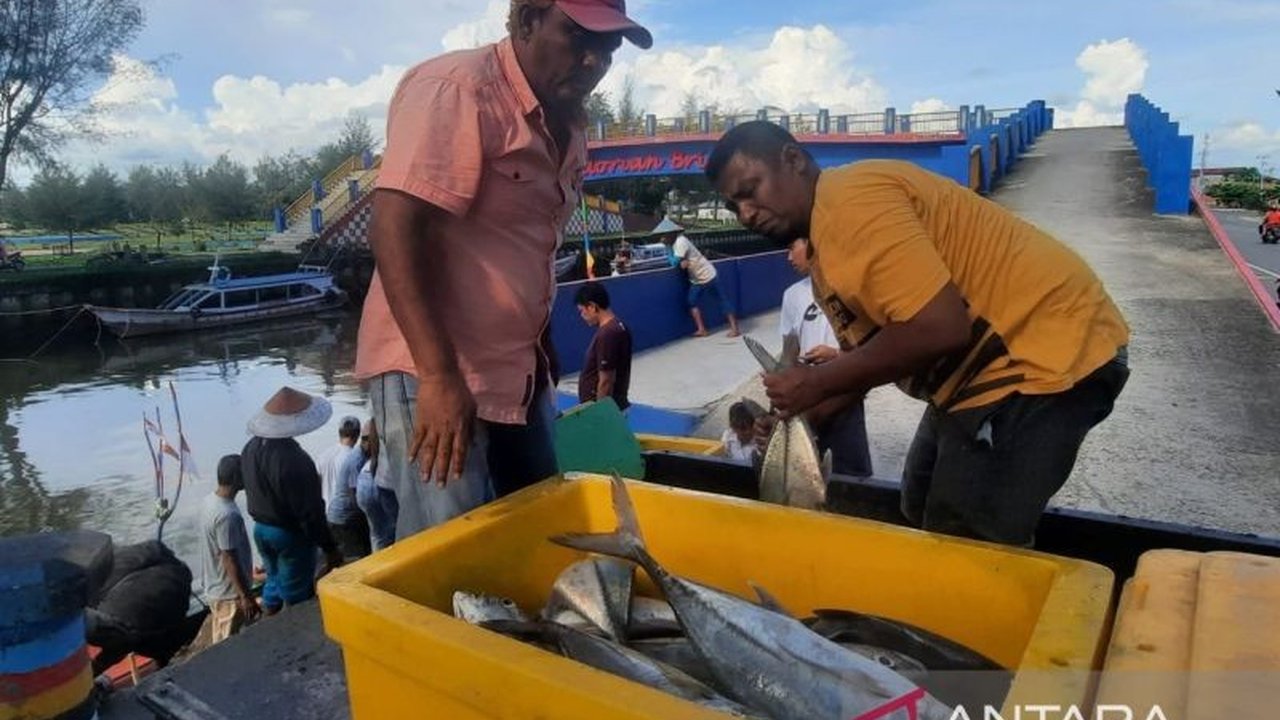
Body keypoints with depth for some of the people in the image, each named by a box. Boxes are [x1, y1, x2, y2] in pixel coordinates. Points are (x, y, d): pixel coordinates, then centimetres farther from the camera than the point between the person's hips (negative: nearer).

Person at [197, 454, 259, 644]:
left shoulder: (210, 500, -1)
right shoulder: (227, 515, -30)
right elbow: (230, 560, -25)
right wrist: (245, 596, -17)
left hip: (214, 586, 9)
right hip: (229, 592, -9)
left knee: (219, 643, 24)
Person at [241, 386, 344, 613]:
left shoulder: (250, 448, -5)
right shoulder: (294, 460, -31)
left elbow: (252, 488, 9)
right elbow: (310, 512, -26)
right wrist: (330, 548, -17)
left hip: (260, 528, 8)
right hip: (291, 534, -8)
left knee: (274, 581, 25)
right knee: (296, 596, 9)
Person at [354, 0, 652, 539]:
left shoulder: (566, 121, 12)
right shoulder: (456, 89, -15)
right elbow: (396, 230, -23)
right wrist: (439, 375, -27)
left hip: (521, 373, 9)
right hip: (433, 372, -8)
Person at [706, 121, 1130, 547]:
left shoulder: (849, 198, -21)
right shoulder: (824, 233, 10)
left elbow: (940, 329, -30)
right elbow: (874, 344, 10)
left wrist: (817, 383, -20)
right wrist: (798, 409, -4)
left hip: (1051, 349, -11)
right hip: (988, 362, 11)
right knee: (921, 511, 21)